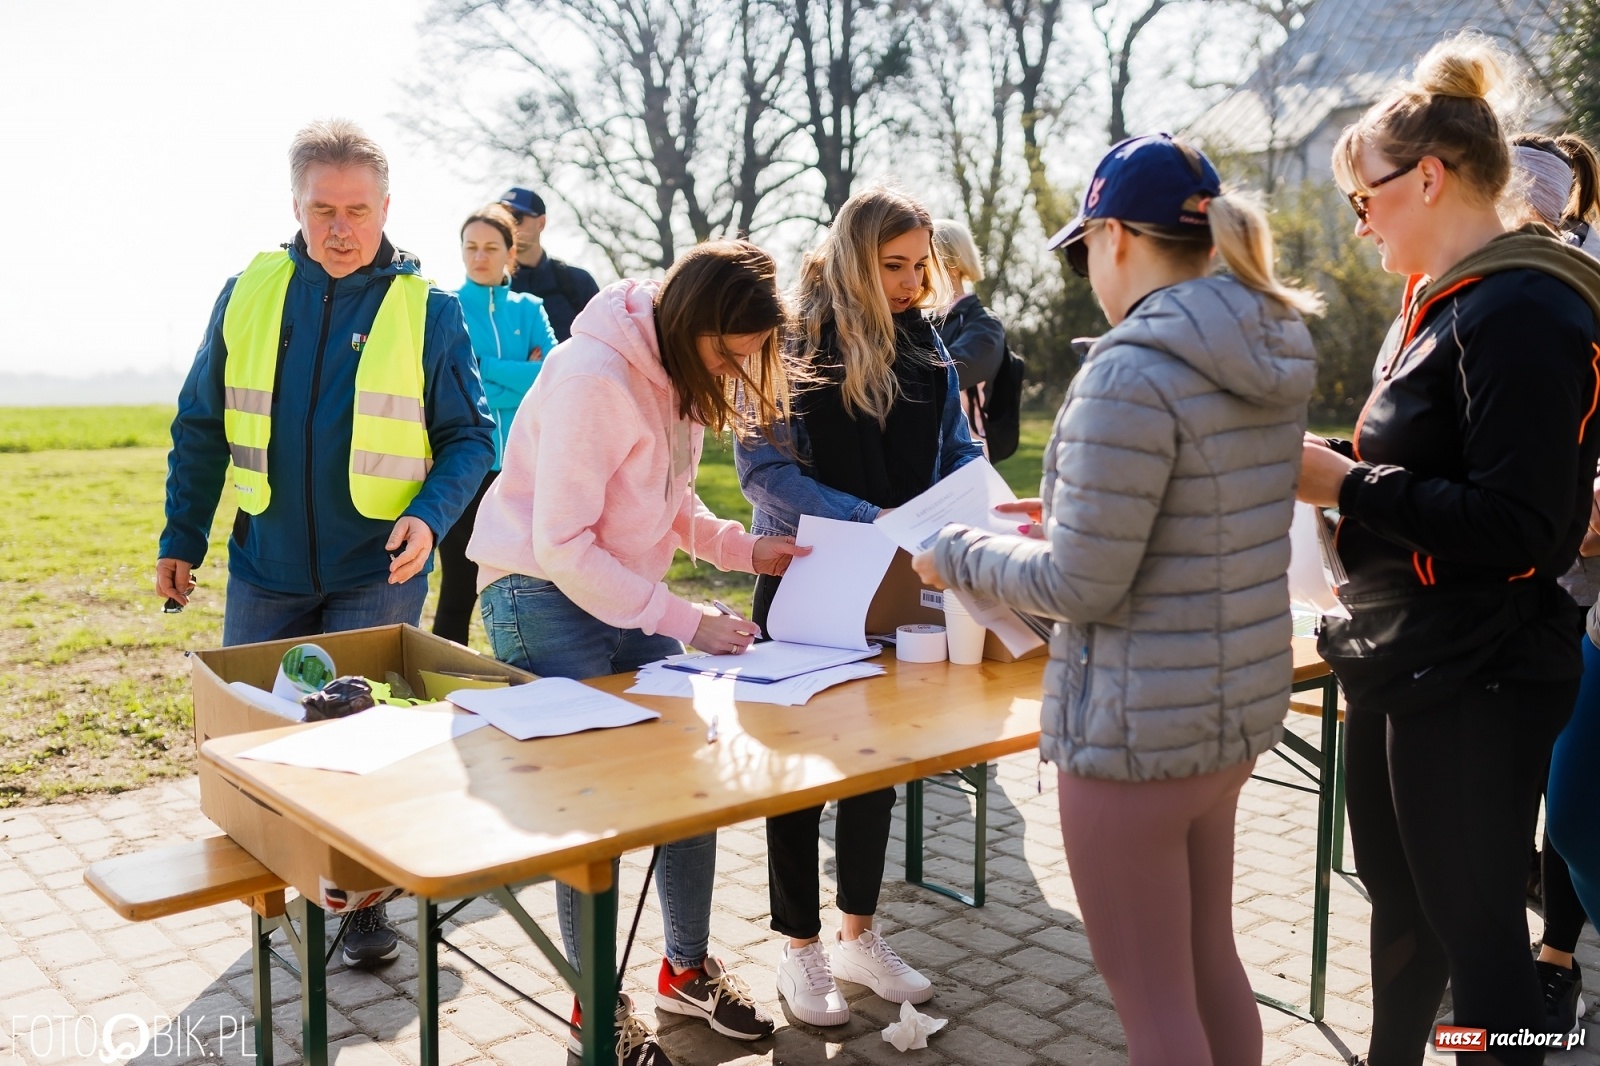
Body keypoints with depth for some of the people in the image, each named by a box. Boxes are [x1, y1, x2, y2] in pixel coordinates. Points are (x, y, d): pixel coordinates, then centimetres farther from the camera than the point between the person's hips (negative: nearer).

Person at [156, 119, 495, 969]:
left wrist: (429, 516, -17)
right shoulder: (249, 292, 3)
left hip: (378, 571, -3)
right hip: (267, 569, 3)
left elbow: (470, 435, 0)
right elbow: (200, 426, 10)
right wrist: (180, 540, 8)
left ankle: (365, 898, 21)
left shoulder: (426, 308, -4)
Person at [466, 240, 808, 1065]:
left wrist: (740, 547, -5)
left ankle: (688, 969, 25)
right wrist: (683, 621, -24)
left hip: (629, 595, 8)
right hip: (547, 598, -8)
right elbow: (563, 545, -25)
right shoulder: (593, 378, -24)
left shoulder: (679, 372, 2)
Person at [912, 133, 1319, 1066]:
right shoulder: (1270, 358, 6)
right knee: (1210, 960, 24)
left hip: (1140, 723, -9)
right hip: (1242, 700, 9)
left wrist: (960, 555, -4)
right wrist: (1081, 517, 17)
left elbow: (1081, 588, -20)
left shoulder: (1133, 372, -22)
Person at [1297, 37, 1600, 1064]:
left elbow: (1517, 526, -25)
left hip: (1475, 684, -10)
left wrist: (1344, 486, -21)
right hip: (1405, 663, 10)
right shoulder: (1443, 301, 12)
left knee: (1474, 925, 4)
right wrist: (1325, 460, 5)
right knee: (1400, 900, 24)